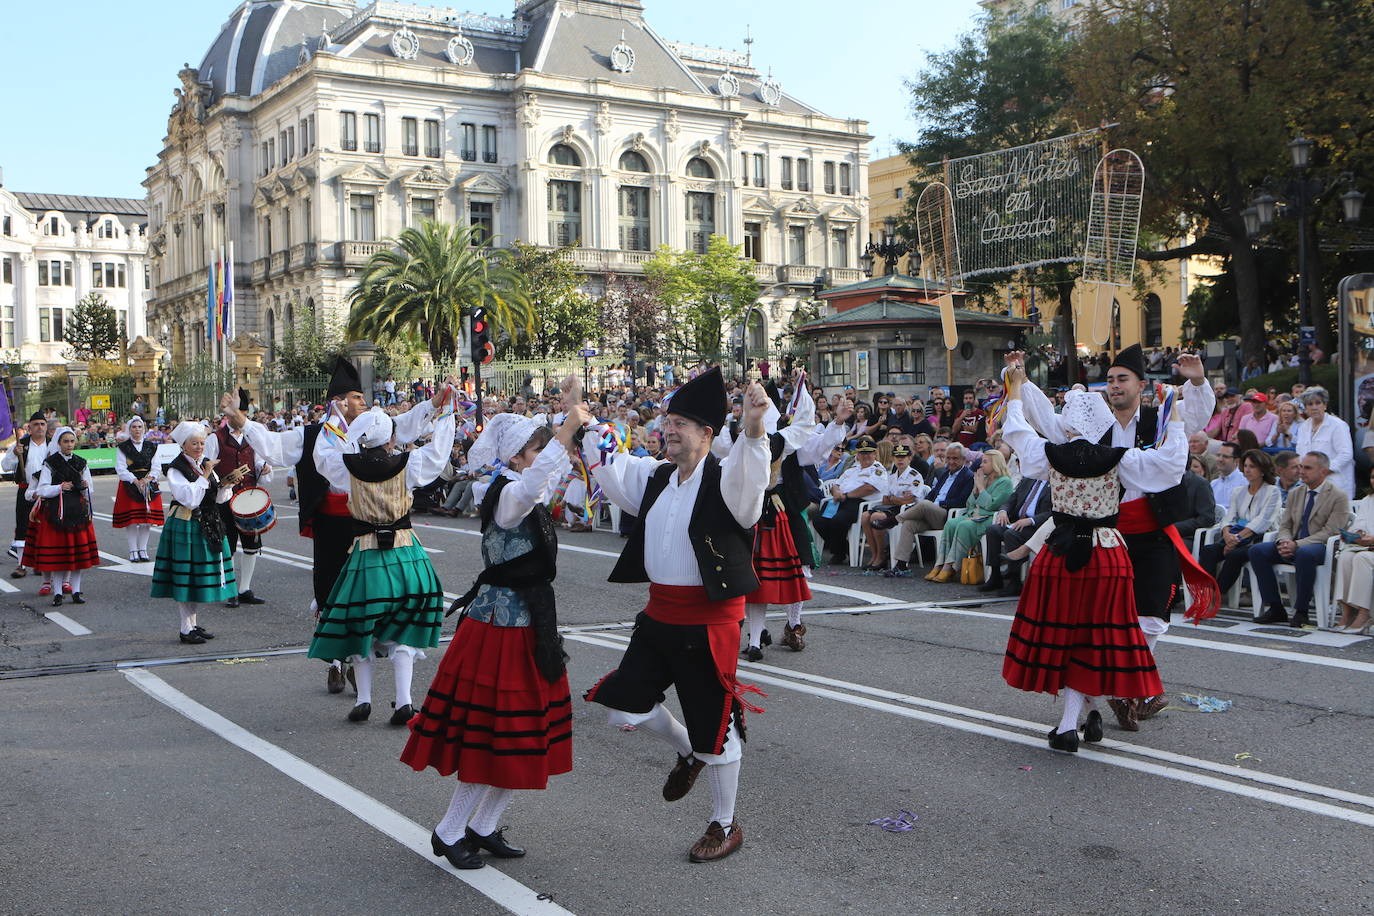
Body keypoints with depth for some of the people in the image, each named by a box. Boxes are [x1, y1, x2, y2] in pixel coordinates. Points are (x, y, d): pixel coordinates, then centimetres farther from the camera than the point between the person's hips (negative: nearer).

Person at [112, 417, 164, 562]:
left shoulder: (151, 447, 11)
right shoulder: (122, 447, 2)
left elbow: (156, 467, 6)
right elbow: (121, 469, -6)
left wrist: (148, 478, -13)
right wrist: (136, 481, -17)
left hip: (149, 484, 3)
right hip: (129, 485, -3)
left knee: (148, 520, 0)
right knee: (132, 520, -4)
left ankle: (143, 550, 9)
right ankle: (133, 551, 3)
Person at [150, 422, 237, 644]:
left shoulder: (206, 464, 11)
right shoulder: (175, 469, -10)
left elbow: (219, 498, 8)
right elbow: (190, 499, -19)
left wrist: (226, 484, -11)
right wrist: (205, 476, -19)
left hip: (208, 526, 7)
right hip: (184, 526, -7)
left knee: (201, 575, 11)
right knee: (185, 577, -3)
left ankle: (195, 624, 21)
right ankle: (186, 628, 4)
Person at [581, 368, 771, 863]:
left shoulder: (724, 479, -15)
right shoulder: (656, 477, 8)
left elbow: (748, 471, -38)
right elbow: (609, 469, 20)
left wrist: (753, 427, -56)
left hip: (709, 619, -7)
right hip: (660, 613, 7)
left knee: (714, 727, 5)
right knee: (627, 704, 11)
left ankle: (725, 826, 24)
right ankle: (686, 752, 41)